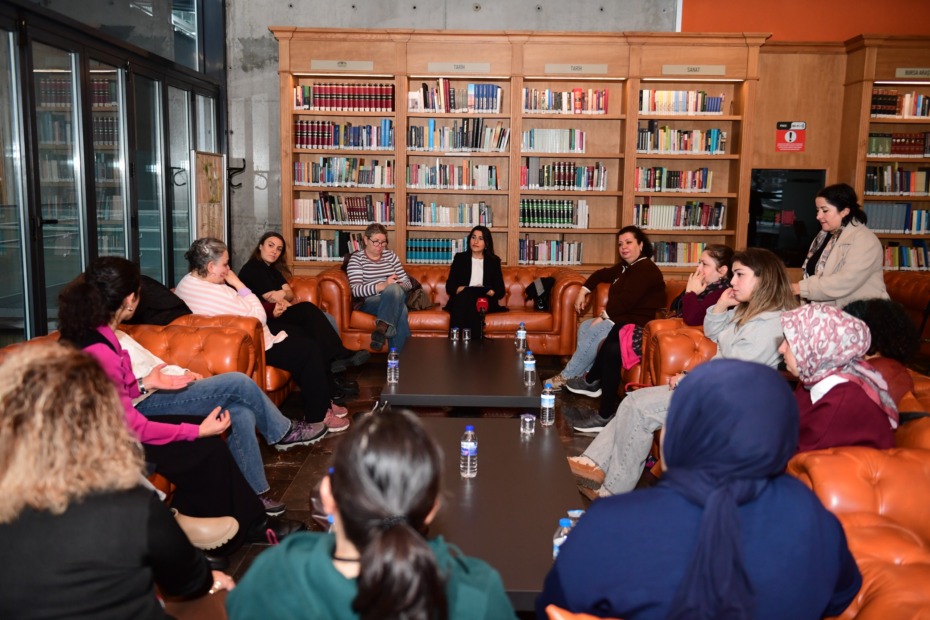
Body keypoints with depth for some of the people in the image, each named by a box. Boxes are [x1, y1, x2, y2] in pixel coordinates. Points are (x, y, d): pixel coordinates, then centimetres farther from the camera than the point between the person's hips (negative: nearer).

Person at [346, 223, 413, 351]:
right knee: (401, 311, -37)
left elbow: (407, 283, 12)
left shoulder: (390, 255, 17)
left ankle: (381, 328, -50)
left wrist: (397, 286, -14)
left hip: (395, 298, 4)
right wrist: (383, 285, -26)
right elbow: (356, 290, -11)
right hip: (368, 302, -4)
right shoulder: (356, 259, 3)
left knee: (394, 289, -36)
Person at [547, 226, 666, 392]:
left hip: (640, 322, -11)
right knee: (584, 327, -1)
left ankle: (565, 377, -13)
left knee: (596, 330, -23)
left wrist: (604, 316, -19)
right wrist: (584, 291, 18)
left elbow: (627, 299, -25)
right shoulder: (625, 267, 18)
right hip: (623, 317, 11)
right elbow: (602, 274, 33)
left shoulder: (645, 269, -14)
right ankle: (590, 381, -9)